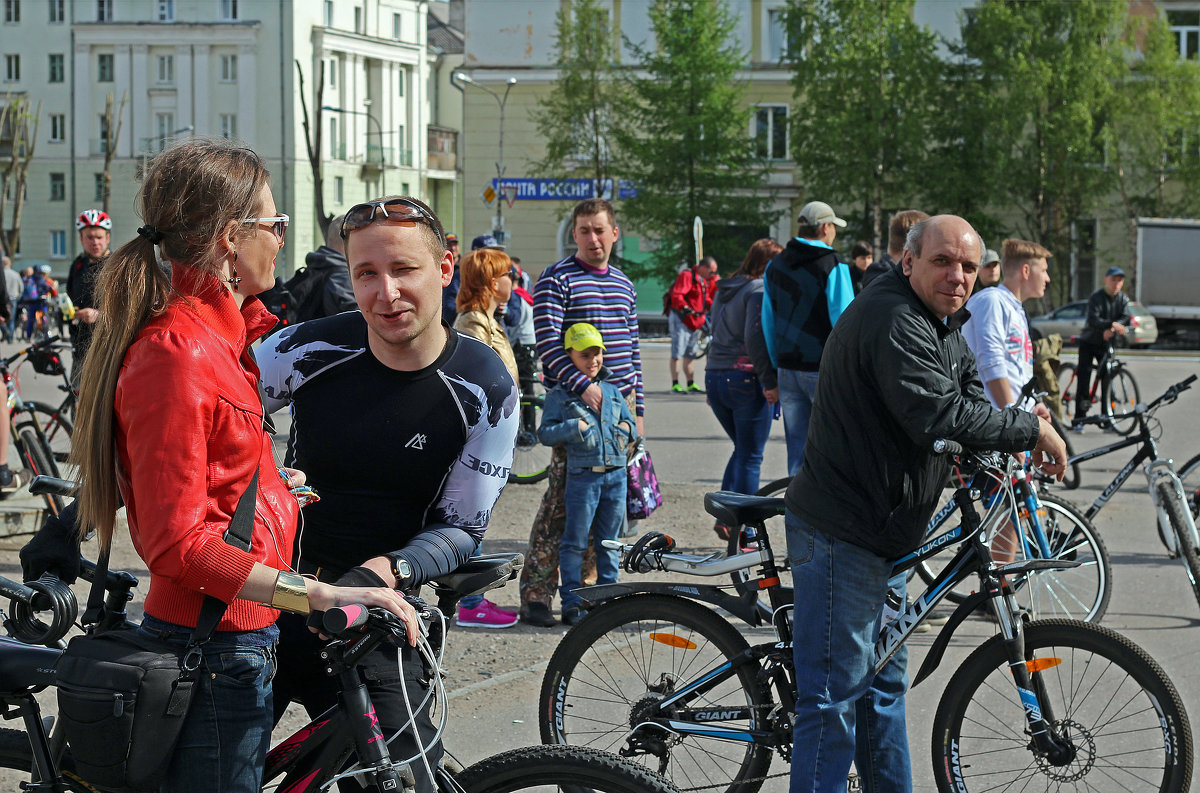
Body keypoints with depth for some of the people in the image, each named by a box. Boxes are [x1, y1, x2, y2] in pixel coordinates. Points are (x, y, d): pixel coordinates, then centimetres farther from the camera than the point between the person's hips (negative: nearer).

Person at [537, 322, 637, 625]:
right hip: (582, 474, -4)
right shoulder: (560, 394, 0)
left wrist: (626, 430, 2)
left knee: (608, 541, 11)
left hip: (616, 475, 5)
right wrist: (574, 427, -18)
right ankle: (572, 603, 3)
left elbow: (630, 424, 24)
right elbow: (545, 432, -5)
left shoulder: (612, 391, 15)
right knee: (575, 542, -2)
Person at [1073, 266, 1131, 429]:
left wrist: (1111, 330, -31)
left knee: (1107, 378, -1)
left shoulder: (1123, 299, 2)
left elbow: (1125, 318, -12)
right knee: (1083, 377, -9)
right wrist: (1113, 324, -43)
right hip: (1089, 342, -4)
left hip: (1106, 343, 4)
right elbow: (1093, 320, -27)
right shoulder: (1096, 297, -14)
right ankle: (1079, 418, -7)